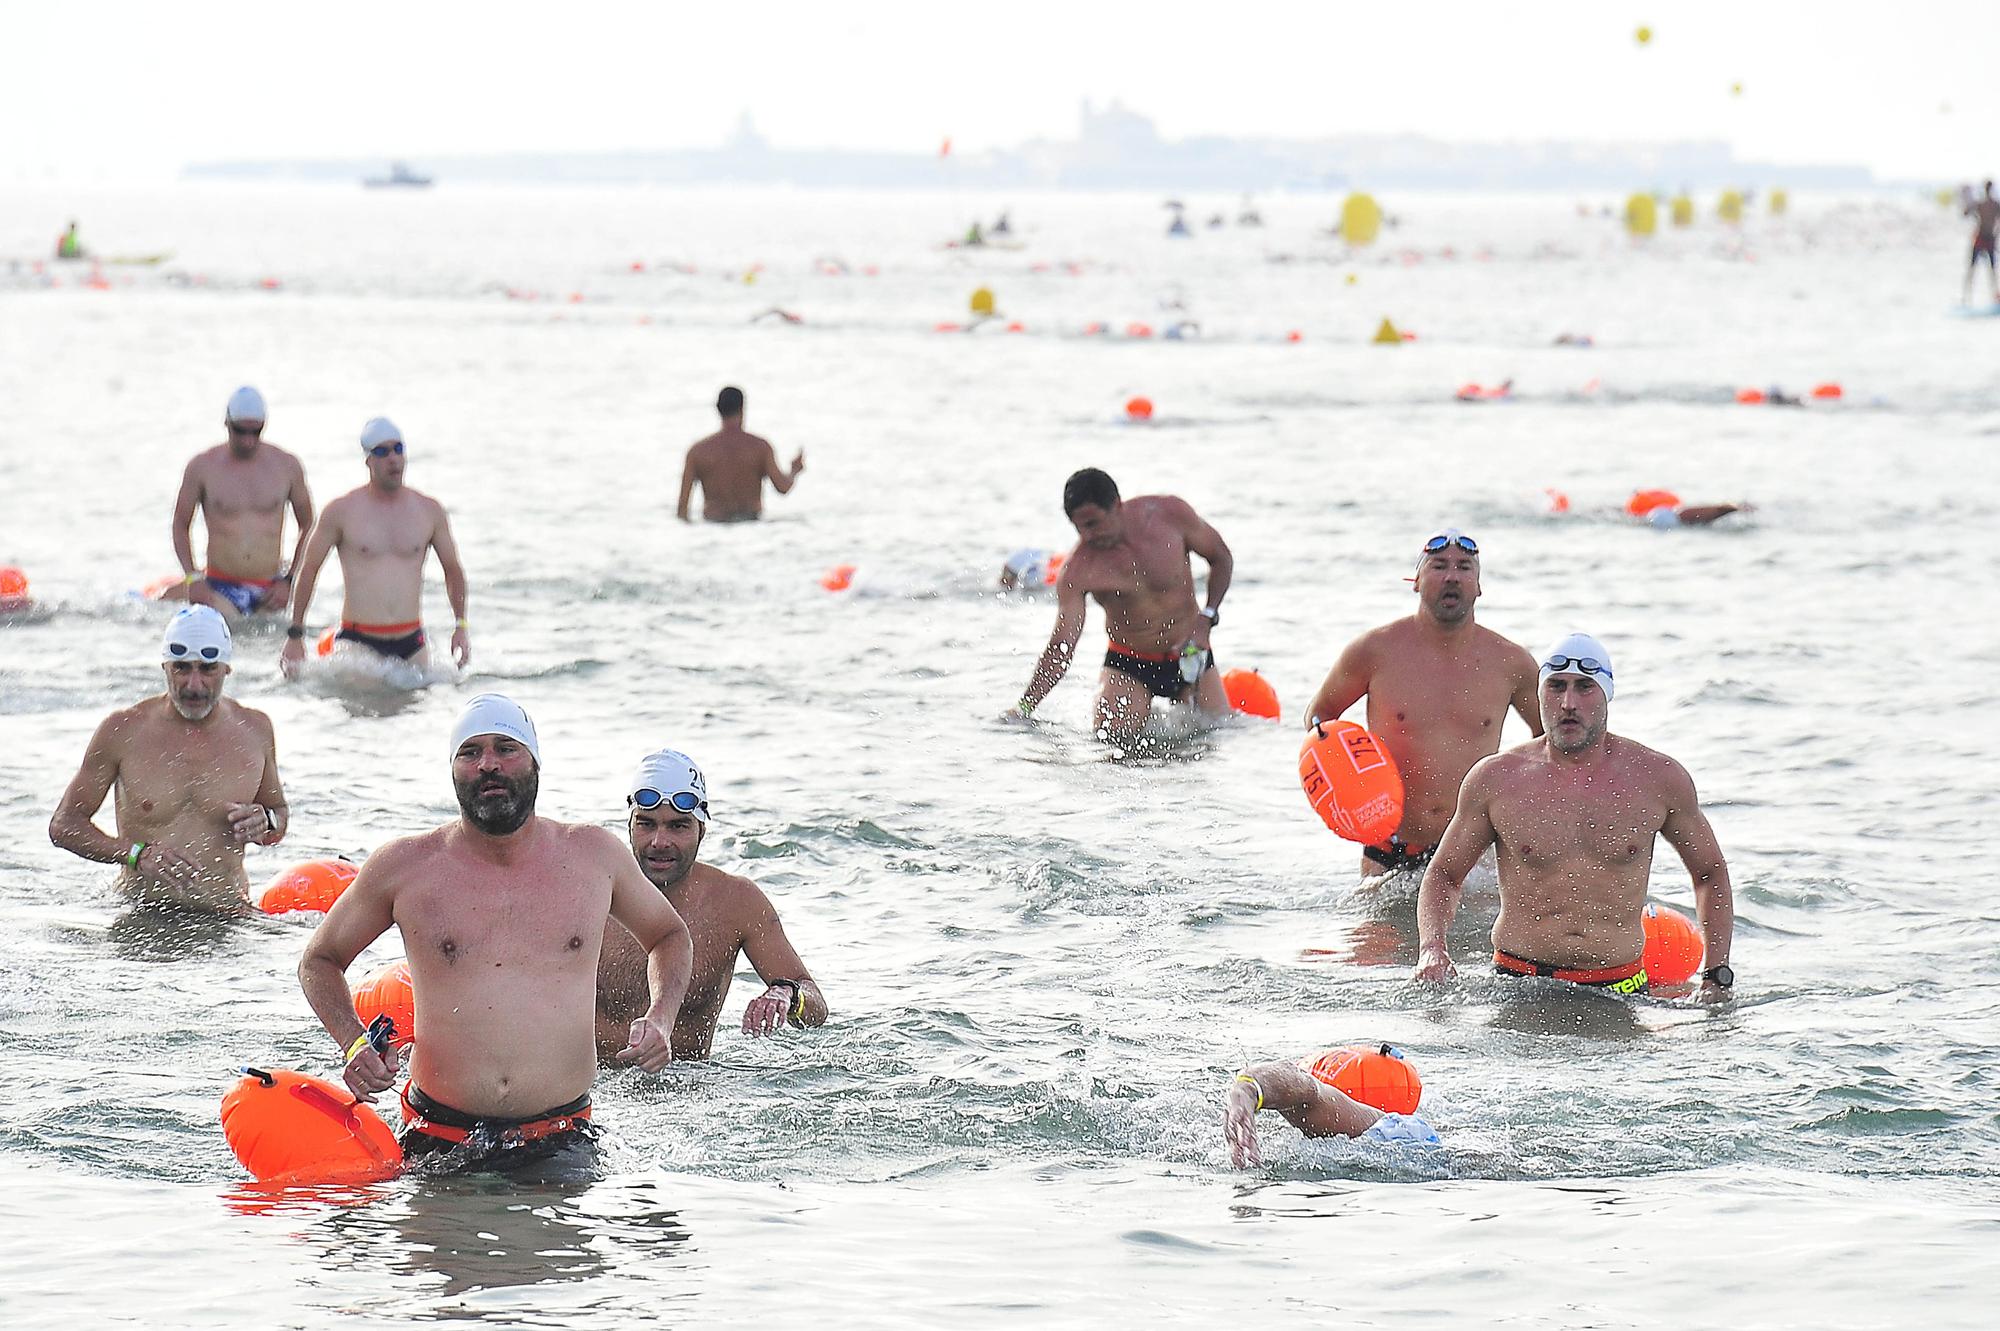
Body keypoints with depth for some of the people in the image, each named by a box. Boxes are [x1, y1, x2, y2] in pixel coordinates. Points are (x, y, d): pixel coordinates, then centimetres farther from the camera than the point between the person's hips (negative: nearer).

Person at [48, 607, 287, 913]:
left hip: (226, 921, 0)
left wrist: (265, 824, -2)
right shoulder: (123, 730, 0)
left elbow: (280, 812, 24)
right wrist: (137, 854, -13)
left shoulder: (255, 730, 7)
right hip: (138, 917, 0)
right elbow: (63, 825, 4)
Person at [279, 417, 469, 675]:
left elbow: (453, 569, 18)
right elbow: (308, 569, 5)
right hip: (357, 643, -3)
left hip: (411, 643, 3)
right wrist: (295, 635, 4)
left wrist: (462, 625, 8)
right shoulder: (342, 511, -1)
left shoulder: (429, 511, 7)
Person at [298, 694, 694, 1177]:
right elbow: (319, 961, 15)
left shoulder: (593, 855, 6)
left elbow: (669, 935, 24)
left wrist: (659, 1020, 5)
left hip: (560, 1140, 0)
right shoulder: (403, 866, 2)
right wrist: (354, 1043, -3)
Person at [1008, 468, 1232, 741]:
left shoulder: (1170, 514, -15)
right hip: (1128, 668, -1)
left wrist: (1206, 618, -11)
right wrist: (1023, 707, -32)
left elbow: (1221, 558, 2)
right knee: (1112, 736, -21)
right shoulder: (1077, 572, -19)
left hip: (1189, 656, 1)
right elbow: (1060, 648, -20)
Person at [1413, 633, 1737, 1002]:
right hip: (1517, 983, -1)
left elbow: (1711, 874, 15)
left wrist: (1716, 977, 6)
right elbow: (1444, 875, 12)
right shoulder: (1495, 778, 0)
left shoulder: (1657, 778, 2)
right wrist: (1431, 949, -6)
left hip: (1619, 987, 1)